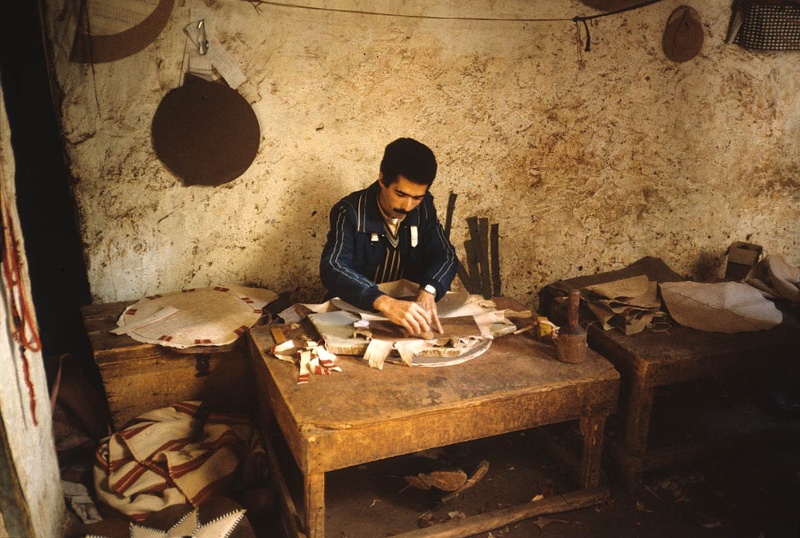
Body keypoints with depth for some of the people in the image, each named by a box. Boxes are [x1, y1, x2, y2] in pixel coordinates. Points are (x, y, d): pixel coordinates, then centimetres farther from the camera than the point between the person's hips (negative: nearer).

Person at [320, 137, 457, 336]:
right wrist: (384, 302, -45)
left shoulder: (424, 208, -2)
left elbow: (445, 255, -6)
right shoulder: (350, 213, -17)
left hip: (408, 303, 3)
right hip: (356, 311, -3)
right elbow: (332, 269, -29)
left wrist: (428, 291, -28)